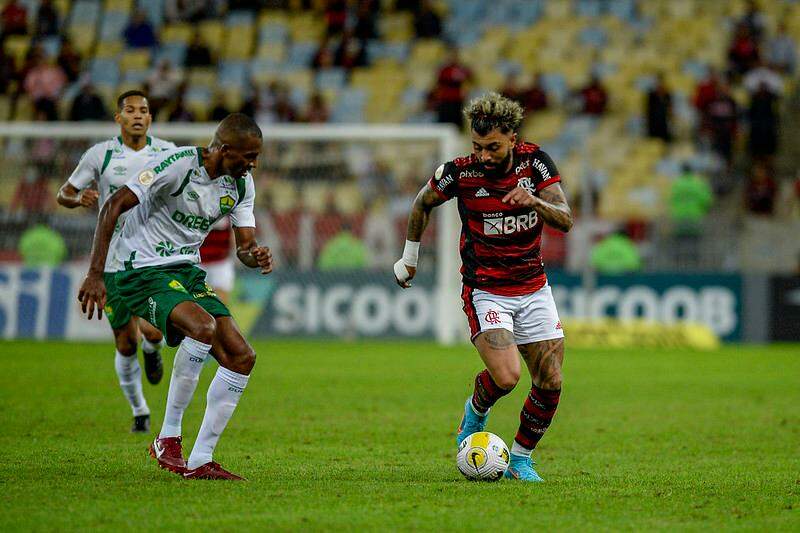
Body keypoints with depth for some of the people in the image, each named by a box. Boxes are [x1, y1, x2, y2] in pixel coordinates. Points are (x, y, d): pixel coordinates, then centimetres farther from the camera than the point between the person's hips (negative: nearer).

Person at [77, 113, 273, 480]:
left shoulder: (241, 184, 5)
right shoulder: (178, 164, -19)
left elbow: (245, 246, 10)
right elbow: (112, 207, -21)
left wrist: (256, 256, -17)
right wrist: (95, 274, -26)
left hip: (189, 272, 8)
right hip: (144, 272, -8)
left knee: (241, 356, -5)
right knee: (203, 326, -33)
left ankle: (200, 461, 0)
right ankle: (168, 439, -20)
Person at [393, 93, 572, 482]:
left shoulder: (535, 161, -8)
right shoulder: (460, 172, -13)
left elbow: (565, 220, -13)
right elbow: (423, 203, 7)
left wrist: (534, 202, -33)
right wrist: (410, 256, 14)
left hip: (533, 287, 3)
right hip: (485, 291, -3)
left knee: (550, 384, -2)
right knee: (506, 377, -23)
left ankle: (521, 457, 21)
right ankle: (476, 411, 12)